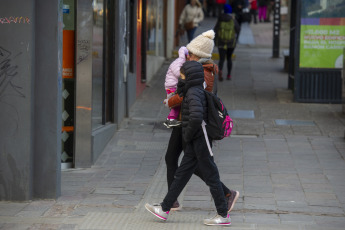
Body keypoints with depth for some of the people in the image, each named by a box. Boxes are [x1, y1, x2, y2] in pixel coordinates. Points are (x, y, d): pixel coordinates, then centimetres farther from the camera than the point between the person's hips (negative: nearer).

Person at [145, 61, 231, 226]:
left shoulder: (193, 93, -18)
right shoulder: (197, 91, 11)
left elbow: (196, 117, -31)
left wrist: (188, 136, -18)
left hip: (199, 142, -10)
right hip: (194, 144, 10)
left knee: (211, 176, -3)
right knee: (181, 175, 13)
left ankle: (223, 215, 3)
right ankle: (164, 209, 19)